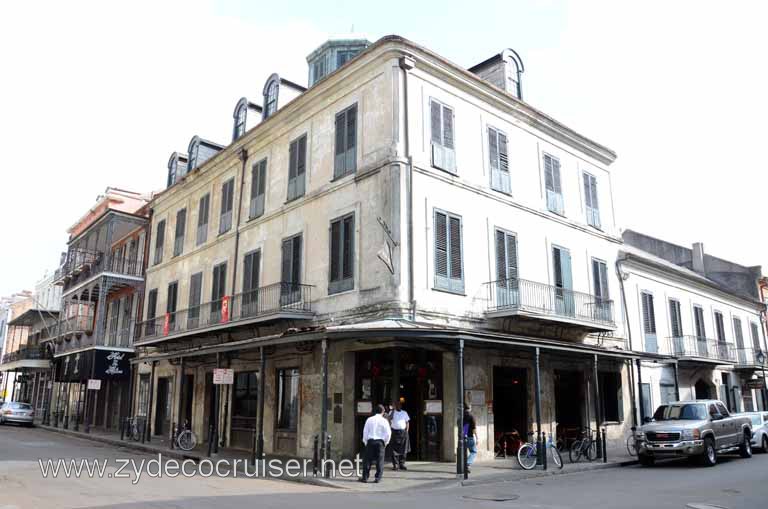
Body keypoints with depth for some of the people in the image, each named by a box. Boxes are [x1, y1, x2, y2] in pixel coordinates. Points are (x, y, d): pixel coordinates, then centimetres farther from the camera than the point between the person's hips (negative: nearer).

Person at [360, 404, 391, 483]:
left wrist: (365, 441, 13)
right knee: (380, 460, 6)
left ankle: (365, 477, 9)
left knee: (367, 460, 8)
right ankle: (378, 478, 4)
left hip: (370, 441, 1)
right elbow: (388, 433, -4)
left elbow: (365, 431, 4)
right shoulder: (384, 420, -1)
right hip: (380, 442, -1)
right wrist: (385, 442, 9)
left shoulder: (369, 419, 4)